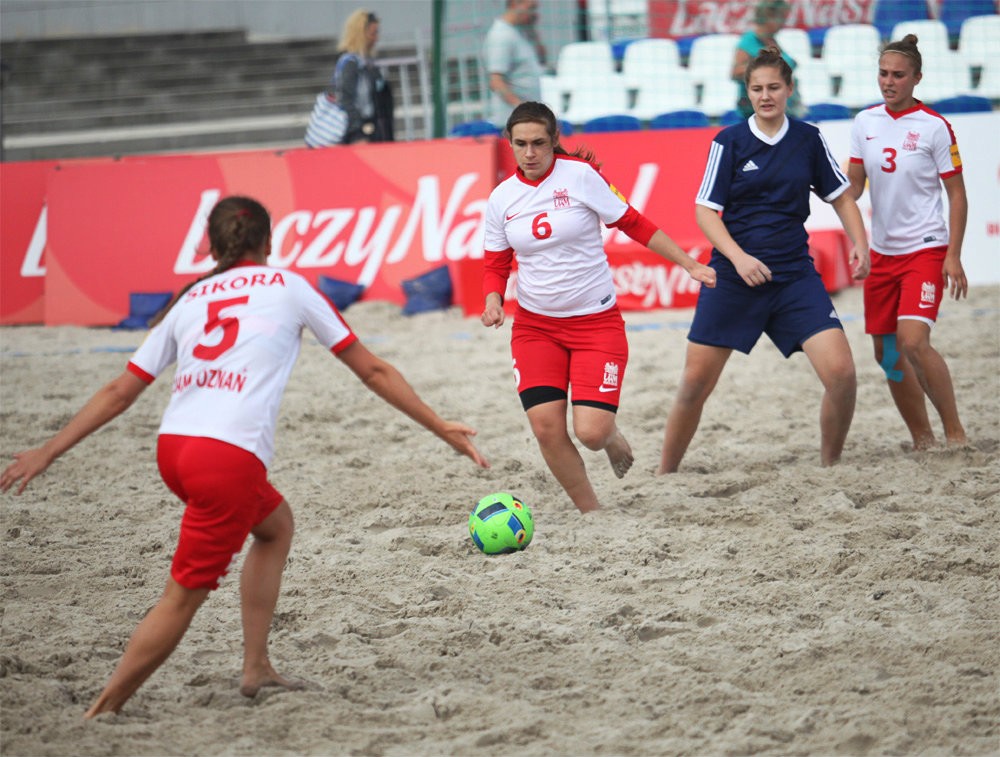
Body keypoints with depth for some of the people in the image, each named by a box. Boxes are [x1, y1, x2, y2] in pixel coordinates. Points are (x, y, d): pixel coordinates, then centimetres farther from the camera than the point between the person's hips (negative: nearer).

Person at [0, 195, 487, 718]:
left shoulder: (189, 300, 21)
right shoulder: (287, 287, 13)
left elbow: (118, 394, 18)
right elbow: (372, 370, 16)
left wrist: (48, 451, 23)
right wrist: (441, 428, 22)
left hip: (173, 445, 6)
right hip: (231, 457, -6)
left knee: (276, 523, 27)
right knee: (184, 595, 1)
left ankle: (256, 669, 22)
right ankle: (101, 713, -1)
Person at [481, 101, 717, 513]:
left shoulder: (579, 175, -9)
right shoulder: (501, 198, 2)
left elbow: (634, 225, -2)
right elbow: (496, 264, 12)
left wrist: (689, 265, -2)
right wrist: (493, 300, -9)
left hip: (596, 321, -3)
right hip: (534, 326, 3)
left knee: (590, 432, -15)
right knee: (547, 429, -11)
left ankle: (611, 436, 24)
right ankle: (591, 514, 10)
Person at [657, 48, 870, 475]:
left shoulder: (808, 140, 5)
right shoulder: (730, 142, -2)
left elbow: (841, 196, 15)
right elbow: (705, 211, -5)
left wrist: (859, 243, -3)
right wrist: (740, 258, -19)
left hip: (794, 275, 2)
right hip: (733, 276, -2)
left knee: (841, 373, -13)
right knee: (695, 383, -1)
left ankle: (830, 467, 6)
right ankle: (665, 476, 16)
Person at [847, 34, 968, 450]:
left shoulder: (934, 127, -8)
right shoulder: (865, 122, 5)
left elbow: (957, 194, -5)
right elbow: (854, 185, 10)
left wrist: (953, 256, -12)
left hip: (926, 248, -6)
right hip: (882, 251, 6)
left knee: (913, 342, -21)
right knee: (886, 352, 6)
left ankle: (955, 432, -8)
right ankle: (922, 440, 19)